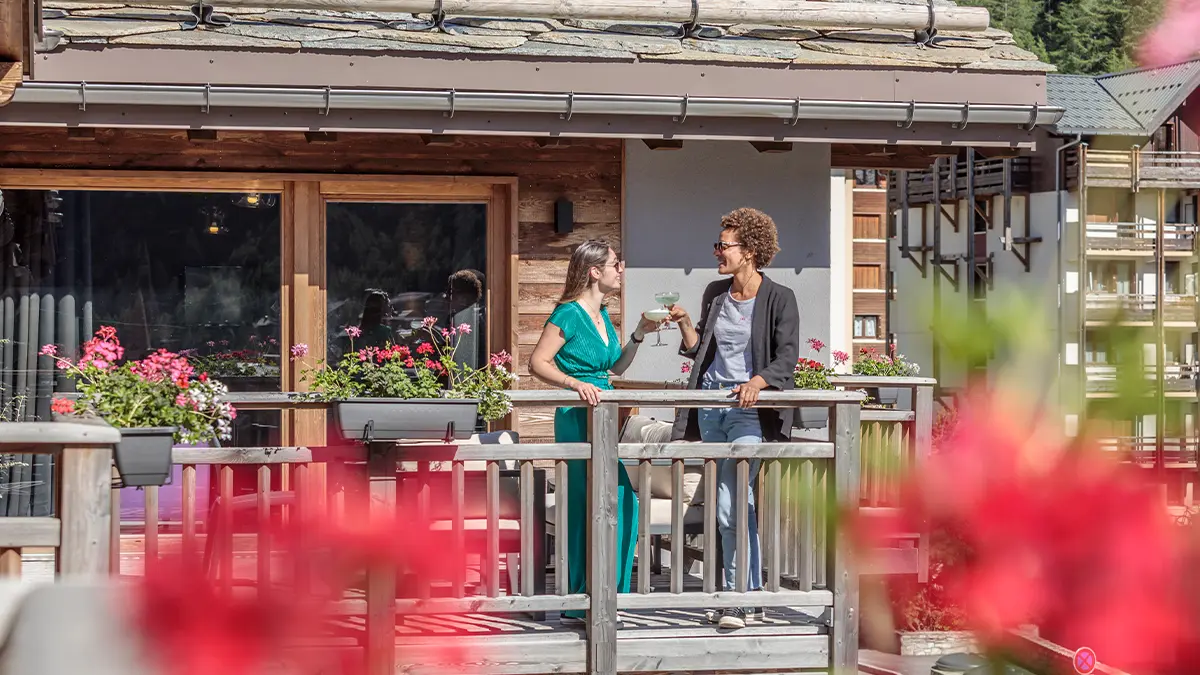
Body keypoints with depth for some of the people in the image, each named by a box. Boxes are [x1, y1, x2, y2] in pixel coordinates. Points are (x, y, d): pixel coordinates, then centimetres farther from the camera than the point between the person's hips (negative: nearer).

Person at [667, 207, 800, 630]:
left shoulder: (778, 299, -4)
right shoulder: (715, 294, 14)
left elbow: (787, 357, -10)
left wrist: (758, 381, -27)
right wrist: (684, 324, 1)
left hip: (749, 409, -6)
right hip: (711, 405, 6)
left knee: (729, 504, -14)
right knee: (739, 501, 9)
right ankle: (751, 594, 15)